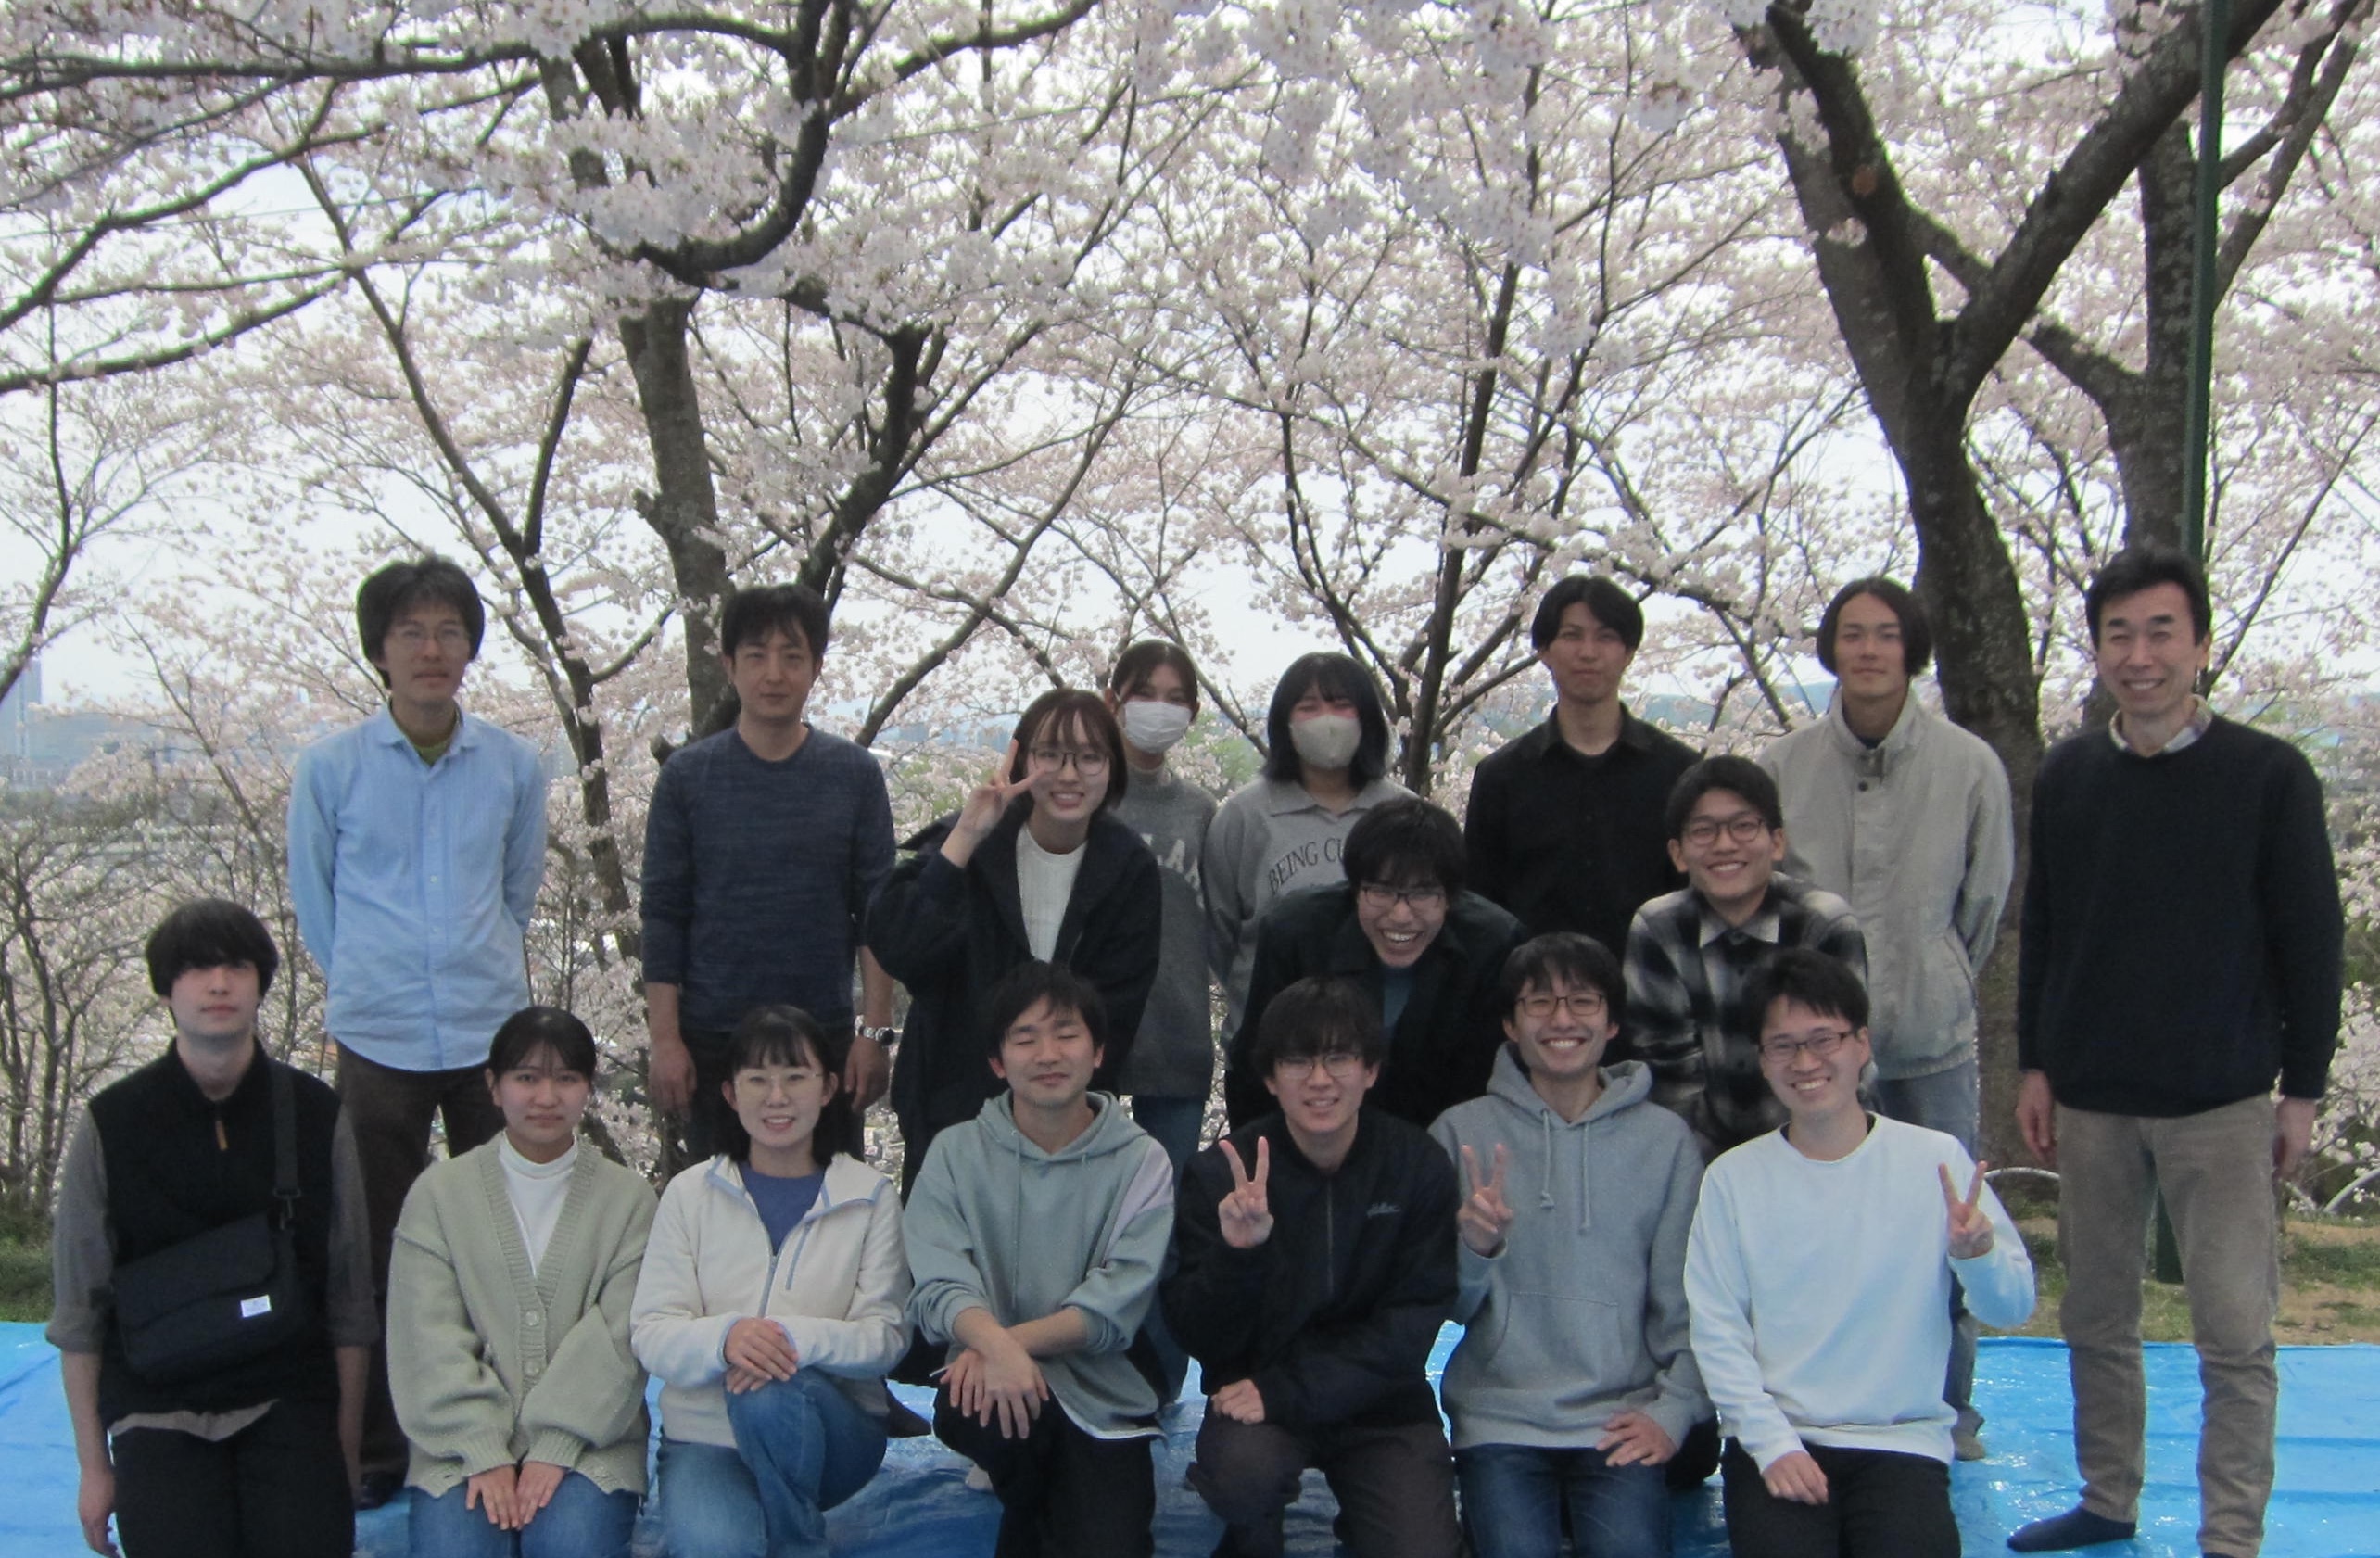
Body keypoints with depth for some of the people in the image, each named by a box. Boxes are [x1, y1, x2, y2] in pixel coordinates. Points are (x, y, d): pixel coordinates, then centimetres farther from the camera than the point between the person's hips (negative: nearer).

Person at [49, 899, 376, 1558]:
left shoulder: (316, 1116, 1)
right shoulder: (111, 1124, -2)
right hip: (159, 1407, 0)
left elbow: (349, 1298, 3)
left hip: (288, 1402, 0)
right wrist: (93, 1465, 4)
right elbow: (79, 1311, 3)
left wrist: (347, 1449, 1)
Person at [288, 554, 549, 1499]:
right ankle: (374, 1453, 18)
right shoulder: (328, 769, -2)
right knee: (374, 1254, 7)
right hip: (378, 1039, -1)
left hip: (492, 1032, 1)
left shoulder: (515, 766, 1)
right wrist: (368, 986, 12)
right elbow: (313, 901, 9)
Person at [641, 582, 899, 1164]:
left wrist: (874, 1031, -2)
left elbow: (877, 913, 3)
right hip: (713, 1036, 0)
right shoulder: (687, 776, 2)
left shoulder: (855, 775, 2)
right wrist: (665, 1038, -3)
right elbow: (663, 914, 2)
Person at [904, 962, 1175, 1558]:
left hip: (1103, 1394, -1)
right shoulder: (955, 1152, 2)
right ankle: (1027, 1506, 1)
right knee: (965, 1412, -33)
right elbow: (938, 1288, -10)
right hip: (995, 1374, 1)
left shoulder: (1141, 1161, -1)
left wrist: (1015, 1342, -26)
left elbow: (1116, 1306, -11)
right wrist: (993, 1343, -32)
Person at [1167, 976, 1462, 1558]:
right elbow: (1198, 1337, -12)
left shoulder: (1420, 1166, -8)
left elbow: (1410, 1326, -10)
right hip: (1252, 1392, -1)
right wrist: (1236, 1253, -32)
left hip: (1382, 1405, 1)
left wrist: (1287, 1391, -20)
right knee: (1243, 1468, -32)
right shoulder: (1220, 1173, -11)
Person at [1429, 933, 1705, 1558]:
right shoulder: (1462, 1132, 5)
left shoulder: (1665, 1138, 7)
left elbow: (1688, 1301, 8)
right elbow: (1445, 1307, 4)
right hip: (1499, 1419, 0)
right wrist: (1475, 1248, -16)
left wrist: (1674, 1410, -4)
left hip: (1621, 1422, 1)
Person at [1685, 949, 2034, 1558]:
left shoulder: (1936, 1160, 2)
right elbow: (1717, 1331, -2)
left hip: (1903, 1441, 0)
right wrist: (1771, 1444, -13)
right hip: (1775, 1441, 0)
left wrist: (1976, 1255, -20)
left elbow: (2013, 1308, 1)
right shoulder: (1733, 1178, 2)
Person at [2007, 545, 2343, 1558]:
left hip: (2222, 1104, -3)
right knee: (2096, 1318, 12)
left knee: (2235, 1337, -1)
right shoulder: (2068, 774, 6)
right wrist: (2033, 1066, 8)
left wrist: (2303, 1090, -2)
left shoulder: (2269, 776, -4)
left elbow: (2311, 941, -1)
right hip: (2089, 1101, 4)